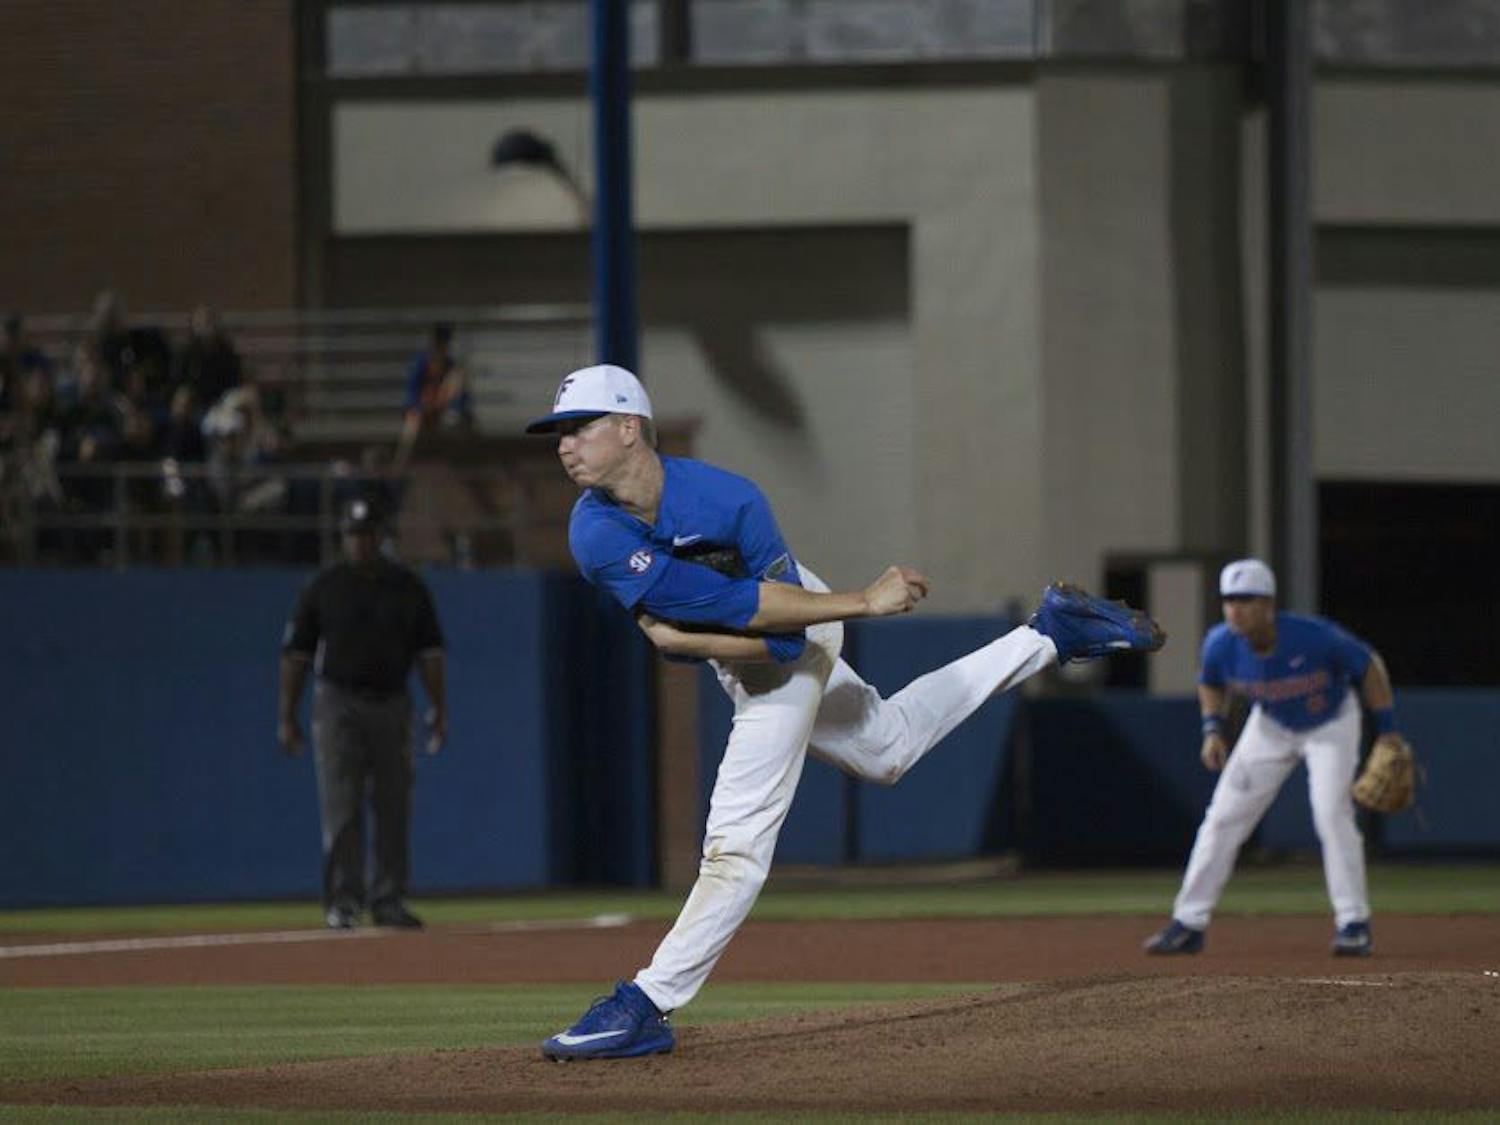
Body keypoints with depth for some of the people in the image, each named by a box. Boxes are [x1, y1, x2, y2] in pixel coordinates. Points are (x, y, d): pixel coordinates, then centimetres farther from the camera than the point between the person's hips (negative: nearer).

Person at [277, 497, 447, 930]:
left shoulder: (407, 587, 8)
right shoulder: (324, 587, 2)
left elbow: (429, 651, 9)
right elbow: (296, 654, 4)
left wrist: (438, 710, 1)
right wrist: (287, 716, -1)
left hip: (392, 704, 2)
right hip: (339, 704, -2)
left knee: (393, 809, 3)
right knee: (341, 808, -9)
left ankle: (389, 902, 9)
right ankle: (343, 901, -9)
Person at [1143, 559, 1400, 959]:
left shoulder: (1314, 637, -36)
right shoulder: (1221, 643, -24)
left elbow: (1370, 666, -19)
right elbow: (1211, 683, 1)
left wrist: (1387, 733, -19)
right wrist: (1213, 728, -15)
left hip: (1330, 725, -4)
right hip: (1271, 726, 4)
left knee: (1332, 812, -22)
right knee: (1224, 817, -2)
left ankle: (1354, 925, -12)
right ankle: (1188, 924, 5)